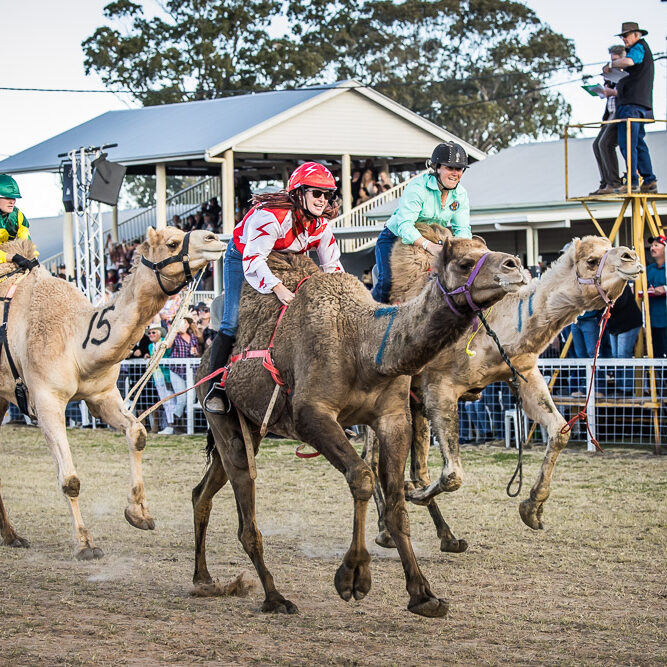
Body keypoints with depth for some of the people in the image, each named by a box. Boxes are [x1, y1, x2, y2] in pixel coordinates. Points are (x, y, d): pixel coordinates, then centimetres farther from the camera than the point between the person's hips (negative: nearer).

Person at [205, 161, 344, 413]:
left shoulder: (321, 224, -15)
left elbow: (332, 265, -6)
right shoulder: (271, 216, -37)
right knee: (233, 322, -16)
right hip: (241, 258, -6)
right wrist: (277, 288, -52)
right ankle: (216, 387, -9)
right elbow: (252, 259, -42)